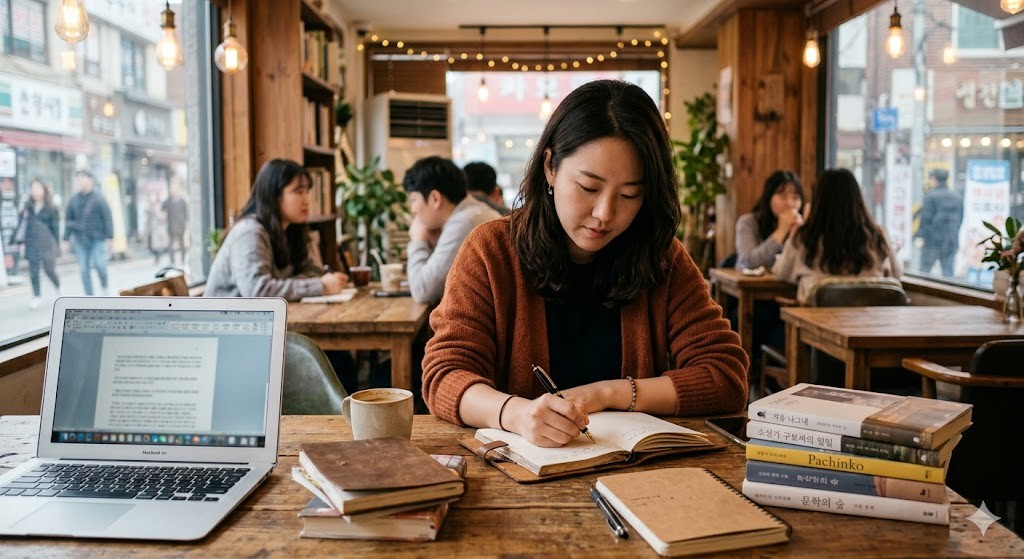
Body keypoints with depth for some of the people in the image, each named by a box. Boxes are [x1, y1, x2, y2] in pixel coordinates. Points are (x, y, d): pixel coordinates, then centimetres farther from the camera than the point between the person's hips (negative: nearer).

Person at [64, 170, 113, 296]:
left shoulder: (98, 198, -3)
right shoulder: (74, 200, 6)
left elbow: (107, 218, -4)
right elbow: (68, 220, 12)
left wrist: (108, 238, -9)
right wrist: (66, 239, 8)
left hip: (97, 239, -3)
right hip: (80, 240, 3)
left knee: (99, 264, -13)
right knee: (84, 269, 2)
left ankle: (104, 284, 17)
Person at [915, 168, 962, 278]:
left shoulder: (931, 196, -7)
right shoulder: (958, 198, 13)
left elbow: (926, 219, -12)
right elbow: (960, 218, 17)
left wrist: (921, 236, -8)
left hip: (932, 241, -5)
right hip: (951, 242, 5)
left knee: (924, 272, 3)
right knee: (948, 273, 5)